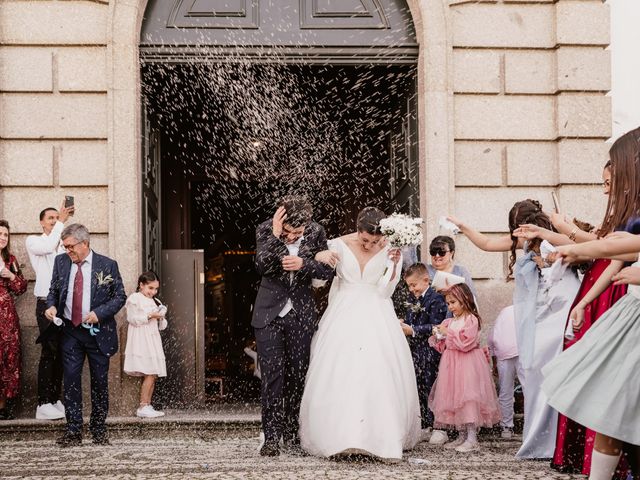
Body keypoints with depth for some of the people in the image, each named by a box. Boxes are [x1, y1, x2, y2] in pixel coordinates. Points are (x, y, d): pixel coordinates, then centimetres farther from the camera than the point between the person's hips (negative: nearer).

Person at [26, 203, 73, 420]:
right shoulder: (33, 241, 5)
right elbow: (48, 246, -18)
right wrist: (61, 222, -13)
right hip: (46, 304, -5)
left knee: (60, 354, 6)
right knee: (49, 353, -9)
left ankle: (56, 400, 11)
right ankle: (44, 404, -7)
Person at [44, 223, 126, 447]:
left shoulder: (107, 265, -5)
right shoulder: (60, 262, 5)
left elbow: (120, 296, -1)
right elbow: (53, 290, 15)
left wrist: (99, 313, -15)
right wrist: (51, 306, -7)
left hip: (98, 331, -2)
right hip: (70, 331, 2)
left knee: (99, 382, 5)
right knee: (70, 380, -3)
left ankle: (99, 430, 15)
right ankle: (73, 432, 1)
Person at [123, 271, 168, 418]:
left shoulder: (156, 302, 22)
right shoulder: (134, 299, 0)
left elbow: (162, 326, 22)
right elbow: (133, 319, -10)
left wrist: (161, 317, 1)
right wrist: (150, 315, -16)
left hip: (153, 340, 8)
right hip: (141, 341, -8)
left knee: (153, 375, 3)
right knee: (150, 374, -14)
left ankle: (147, 406, 6)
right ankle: (143, 407, -12)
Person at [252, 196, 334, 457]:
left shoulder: (316, 232, -7)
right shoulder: (265, 230, -10)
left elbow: (328, 270, -3)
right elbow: (262, 267, -20)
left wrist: (303, 264, -22)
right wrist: (275, 236, -31)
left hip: (301, 315, 1)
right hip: (270, 313, -1)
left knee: (297, 375, 6)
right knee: (272, 375, -5)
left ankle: (292, 435, 15)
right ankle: (271, 437, 1)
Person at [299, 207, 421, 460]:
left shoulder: (390, 250, -3)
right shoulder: (340, 245, -3)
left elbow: (384, 292, -7)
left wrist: (394, 265, -21)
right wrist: (320, 258, -21)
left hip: (376, 320, 0)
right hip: (344, 316, 1)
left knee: (380, 376, -9)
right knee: (337, 375, -6)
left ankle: (382, 437, -3)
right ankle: (339, 436, -1)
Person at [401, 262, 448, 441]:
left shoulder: (436, 299, -11)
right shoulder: (412, 298, 15)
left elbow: (435, 327, -17)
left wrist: (413, 330, -19)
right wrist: (403, 325, 0)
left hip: (430, 351, -8)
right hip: (415, 350, 8)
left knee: (431, 389, -5)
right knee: (418, 389, 10)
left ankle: (438, 427, 2)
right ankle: (425, 426, 18)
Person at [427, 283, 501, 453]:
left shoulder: (471, 319, -10)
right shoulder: (449, 322, 13)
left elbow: (465, 343, -20)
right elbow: (442, 347, 17)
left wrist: (448, 333, -15)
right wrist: (438, 337, -2)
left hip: (467, 364, -8)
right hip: (451, 364, 8)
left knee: (467, 397, -12)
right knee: (454, 398, 8)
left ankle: (472, 438, -10)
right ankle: (462, 436, 16)